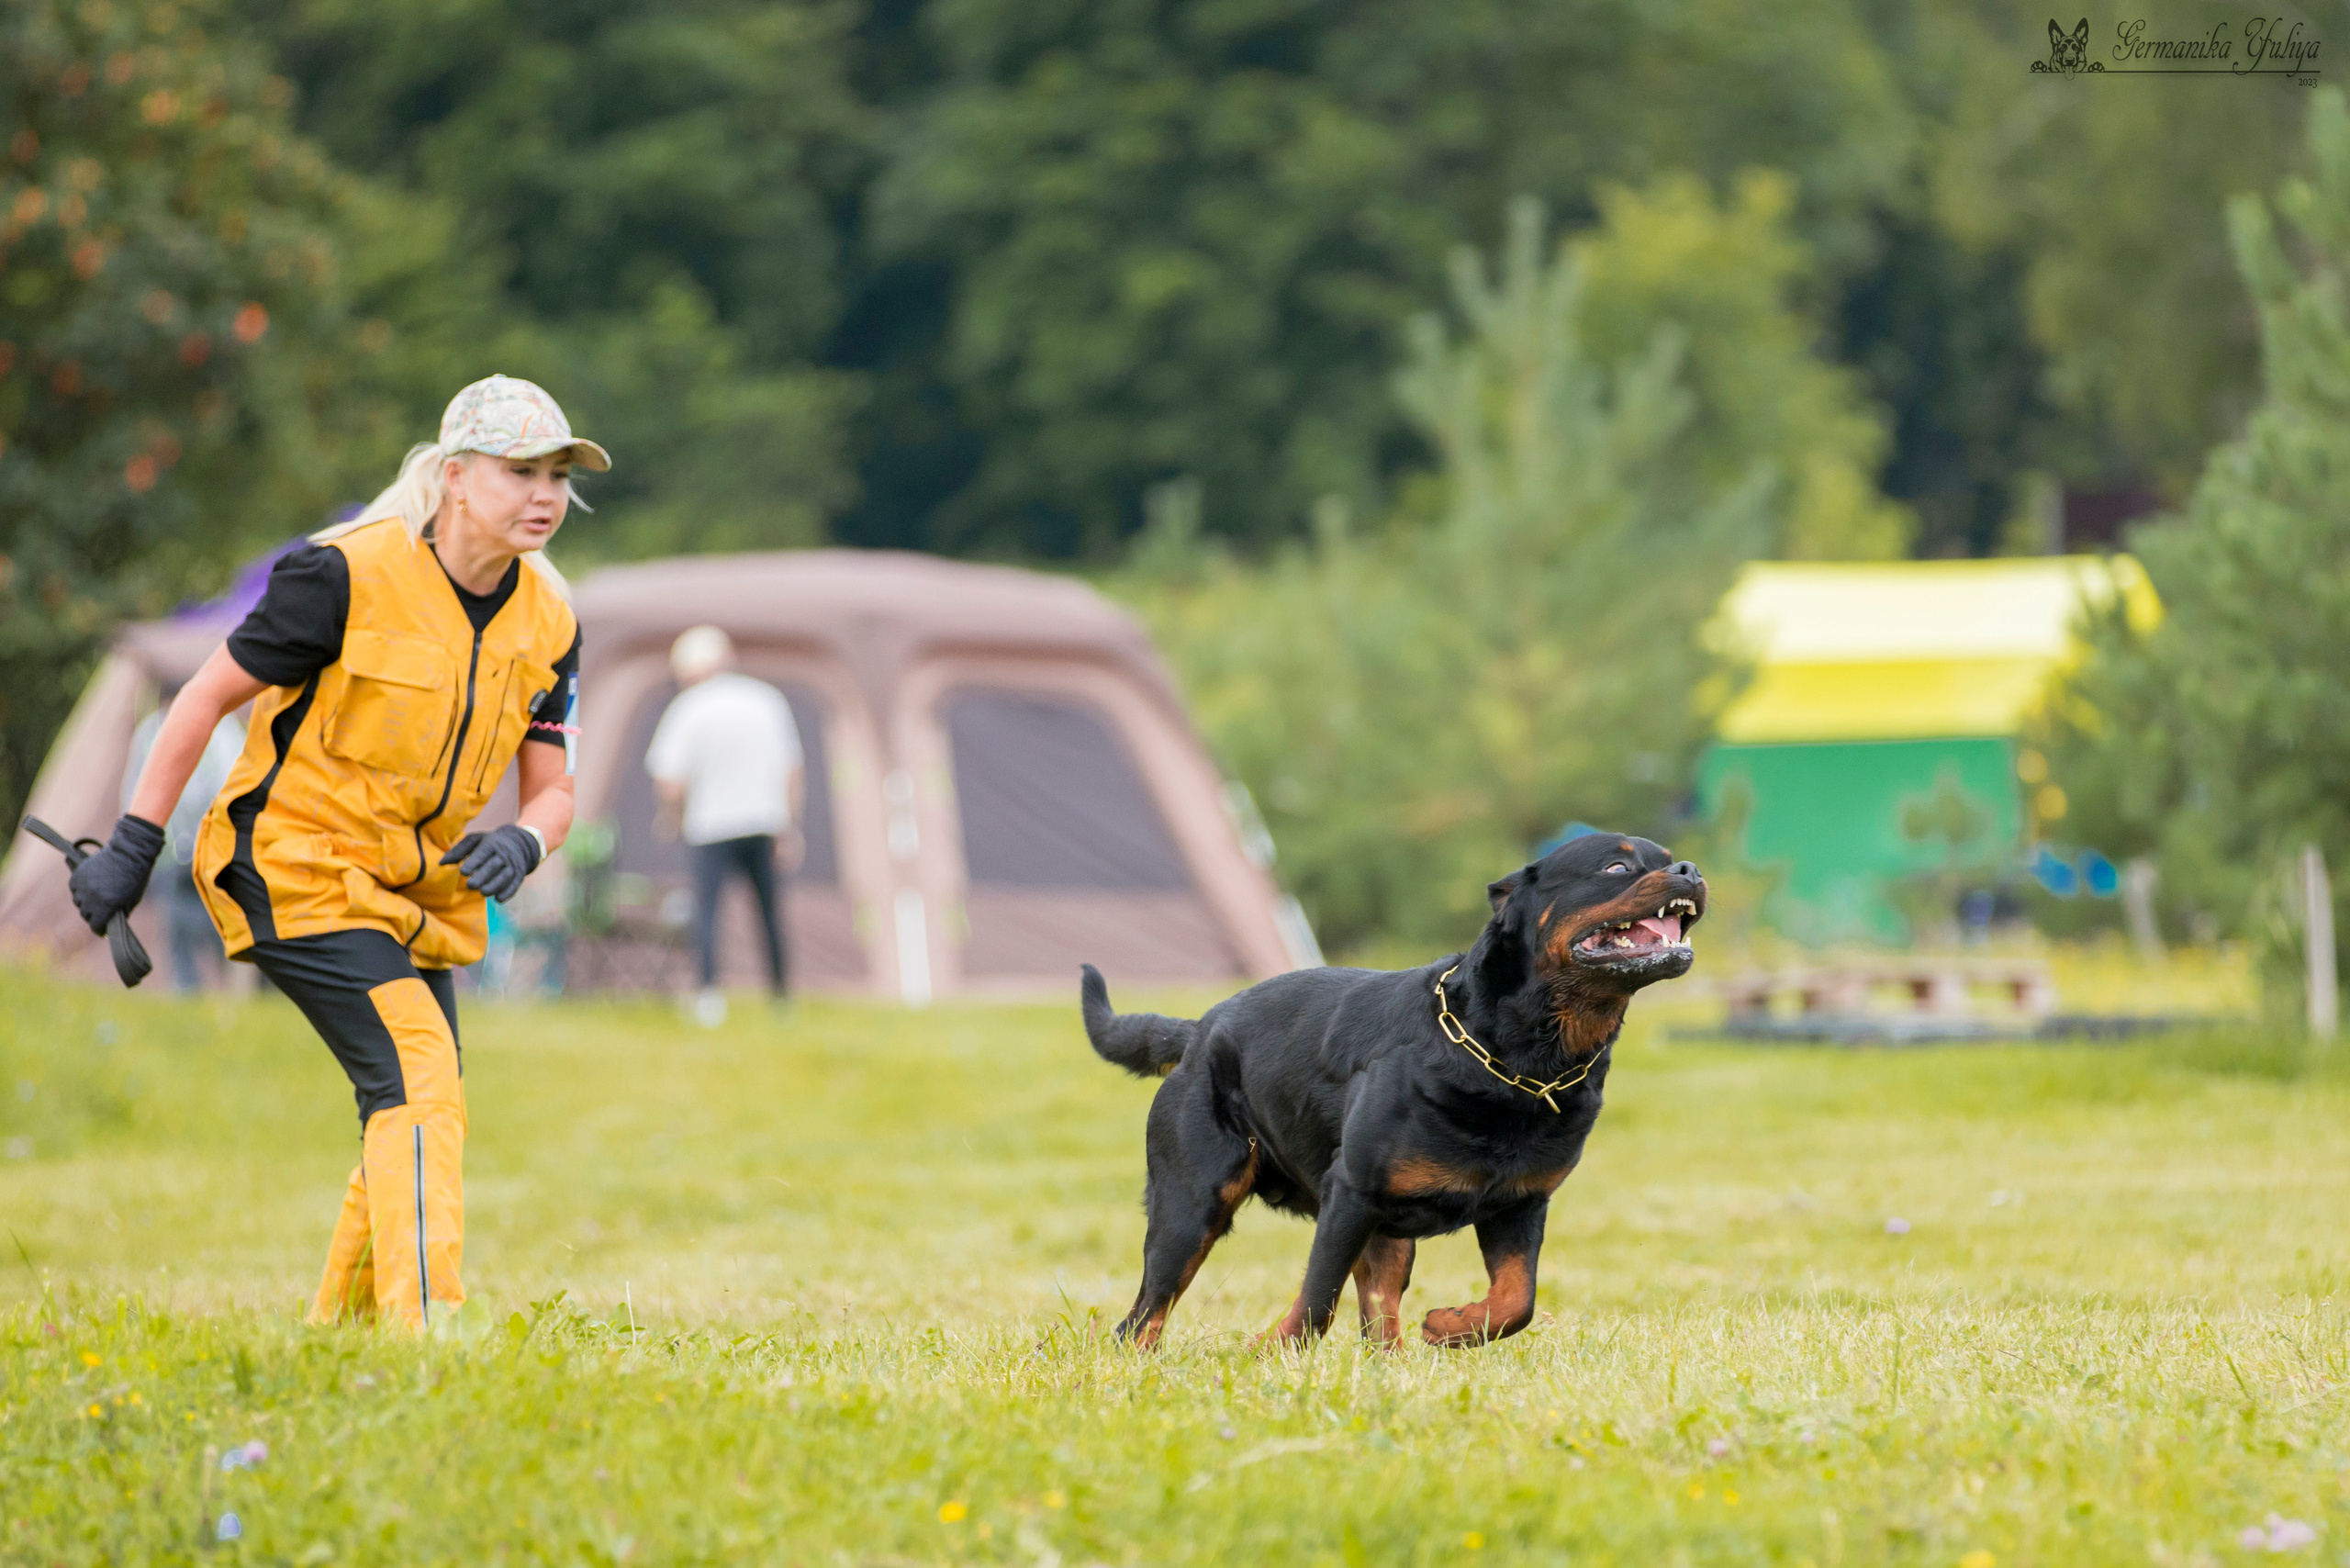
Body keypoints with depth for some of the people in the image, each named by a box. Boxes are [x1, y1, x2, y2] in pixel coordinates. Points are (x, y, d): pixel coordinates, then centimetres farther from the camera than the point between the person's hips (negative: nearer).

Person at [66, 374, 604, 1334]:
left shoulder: (548, 623, 0)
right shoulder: (350, 574, -18)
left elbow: (550, 790, 6)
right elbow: (209, 695, -10)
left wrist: (522, 843, -19)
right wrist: (134, 847, -10)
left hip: (420, 893, 7)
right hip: (296, 869, -7)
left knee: (419, 1115, 8)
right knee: (417, 1077, -22)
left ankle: (335, 1341, 24)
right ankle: (422, 1328, -27)